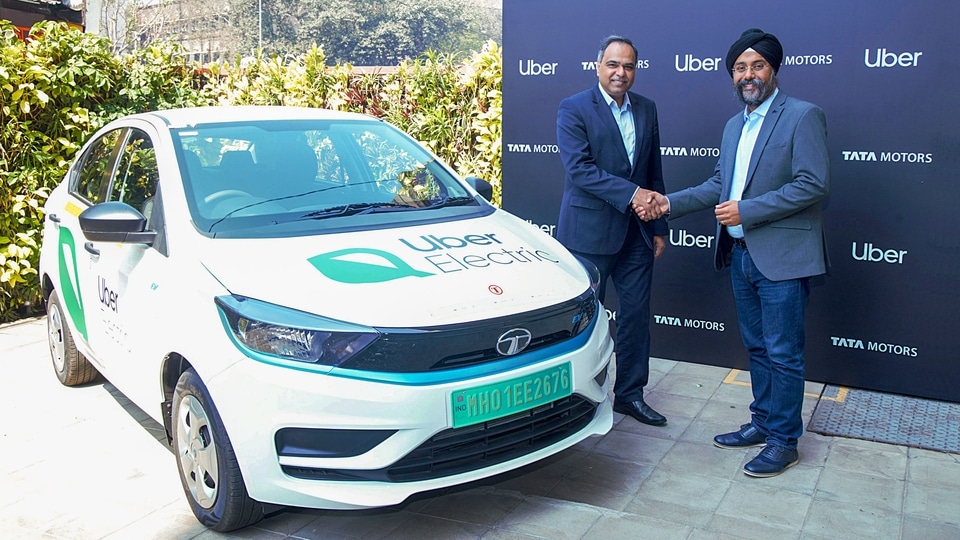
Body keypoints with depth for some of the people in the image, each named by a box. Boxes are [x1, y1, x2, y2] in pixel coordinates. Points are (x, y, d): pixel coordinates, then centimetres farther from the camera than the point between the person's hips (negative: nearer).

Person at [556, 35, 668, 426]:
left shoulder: (646, 109, 10)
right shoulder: (573, 109, -7)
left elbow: (654, 171, 14)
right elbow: (579, 169, -18)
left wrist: (659, 226, 12)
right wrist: (630, 194, -24)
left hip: (636, 232, 5)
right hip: (589, 232, -5)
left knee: (636, 314, 10)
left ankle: (630, 394, 25)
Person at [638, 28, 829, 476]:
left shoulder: (802, 116, -9)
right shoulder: (734, 126, 16)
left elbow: (814, 184, -17)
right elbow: (718, 185, 19)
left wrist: (746, 210, -18)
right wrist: (669, 203, 7)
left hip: (782, 256, -7)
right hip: (741, 254, 8)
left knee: (782, 353, 0)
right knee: (757, 348, 17)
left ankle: (783, 441, 13)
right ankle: (762, 422, 31)